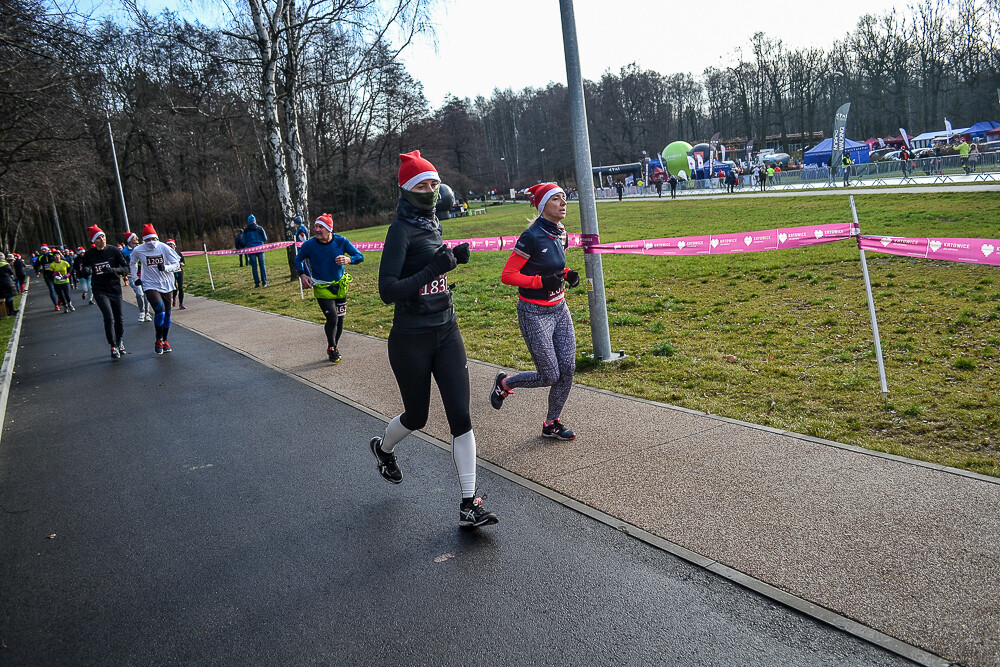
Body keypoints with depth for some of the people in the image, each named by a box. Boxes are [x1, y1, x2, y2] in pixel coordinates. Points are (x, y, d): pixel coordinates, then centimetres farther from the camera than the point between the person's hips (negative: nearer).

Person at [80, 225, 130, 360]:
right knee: (109, 317, -14)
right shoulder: (89, 254, -1)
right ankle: (113, 347, -5)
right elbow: (83, 268, 15)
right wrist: (85, 270, -9)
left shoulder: (114, 251, -6)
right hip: (99, 290, -1)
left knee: (118, 318, 10)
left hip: (115, 288, 1)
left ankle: (120, 342, 34)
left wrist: (113, 270, -26)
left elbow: (126, 268, -7)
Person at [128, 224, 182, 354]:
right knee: (160, 310, -21)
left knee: (167, 314, 9)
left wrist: (165, 268, -20)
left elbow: (176, 264, -3)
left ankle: (164, 341, 26)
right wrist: (135, 278, 9)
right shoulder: (138, 251, -5)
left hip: (166, 285, 2)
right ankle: (158, 341, -4)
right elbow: (132, 264, 17)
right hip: (150, 286, -2)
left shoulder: (164, 248, -7)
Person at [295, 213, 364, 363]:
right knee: (332, 318, -15)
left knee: (339, 320, 9)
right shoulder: (309, 245, -13)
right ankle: (331, 348, 10)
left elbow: (360, 257, -4)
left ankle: (335, 346, 34)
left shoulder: (341, 241, -11)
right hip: (322, 288, -2)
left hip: (340, 287, 3)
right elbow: (298, 260, 8)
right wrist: (302, 274, -8)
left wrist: (348, 260, -25)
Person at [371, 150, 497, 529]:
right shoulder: (401, 230, -15)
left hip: (446, 331, 6)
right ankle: (383, 448, 47)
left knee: (461, 416, -2)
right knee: (417, 417, 12)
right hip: (411, 339, -6)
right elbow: (388, 291, -22)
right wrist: (434, 269, -27)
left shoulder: (431, 223, 9)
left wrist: (453, 257, 8)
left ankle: (469, 505, 3)